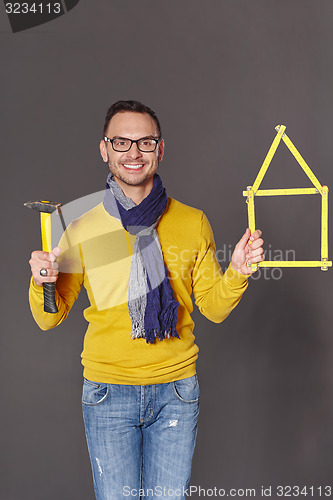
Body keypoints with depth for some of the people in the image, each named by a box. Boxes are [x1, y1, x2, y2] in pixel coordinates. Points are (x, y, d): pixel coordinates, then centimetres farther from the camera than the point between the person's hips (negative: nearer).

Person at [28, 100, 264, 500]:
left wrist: (237, 272, -13)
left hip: (176, 391, 1)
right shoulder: (83, 228, -2)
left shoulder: (193, 222, 1)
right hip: (108, 391, -1)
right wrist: (41, 282, -18)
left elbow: (214, 308, 6)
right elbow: (50, 318, 2)